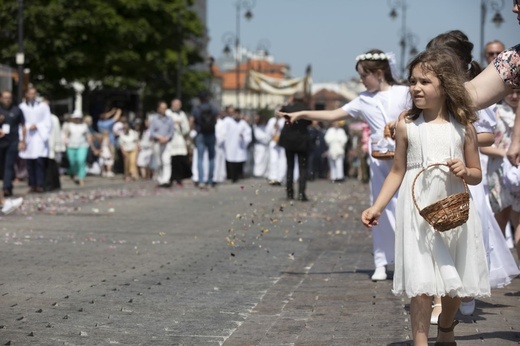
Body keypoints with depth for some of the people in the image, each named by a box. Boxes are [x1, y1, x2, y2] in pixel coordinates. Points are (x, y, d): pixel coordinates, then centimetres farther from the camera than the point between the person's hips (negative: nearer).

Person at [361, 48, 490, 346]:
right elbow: (398, 171, 8)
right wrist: (377, 207, 1)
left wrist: (465, 171, -14)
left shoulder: (463, 127, 2)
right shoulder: (407, 126, 1)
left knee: (456, 283, 11)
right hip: (419, 212, -1)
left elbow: (477, 175, 9)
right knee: (422, 284, -8)